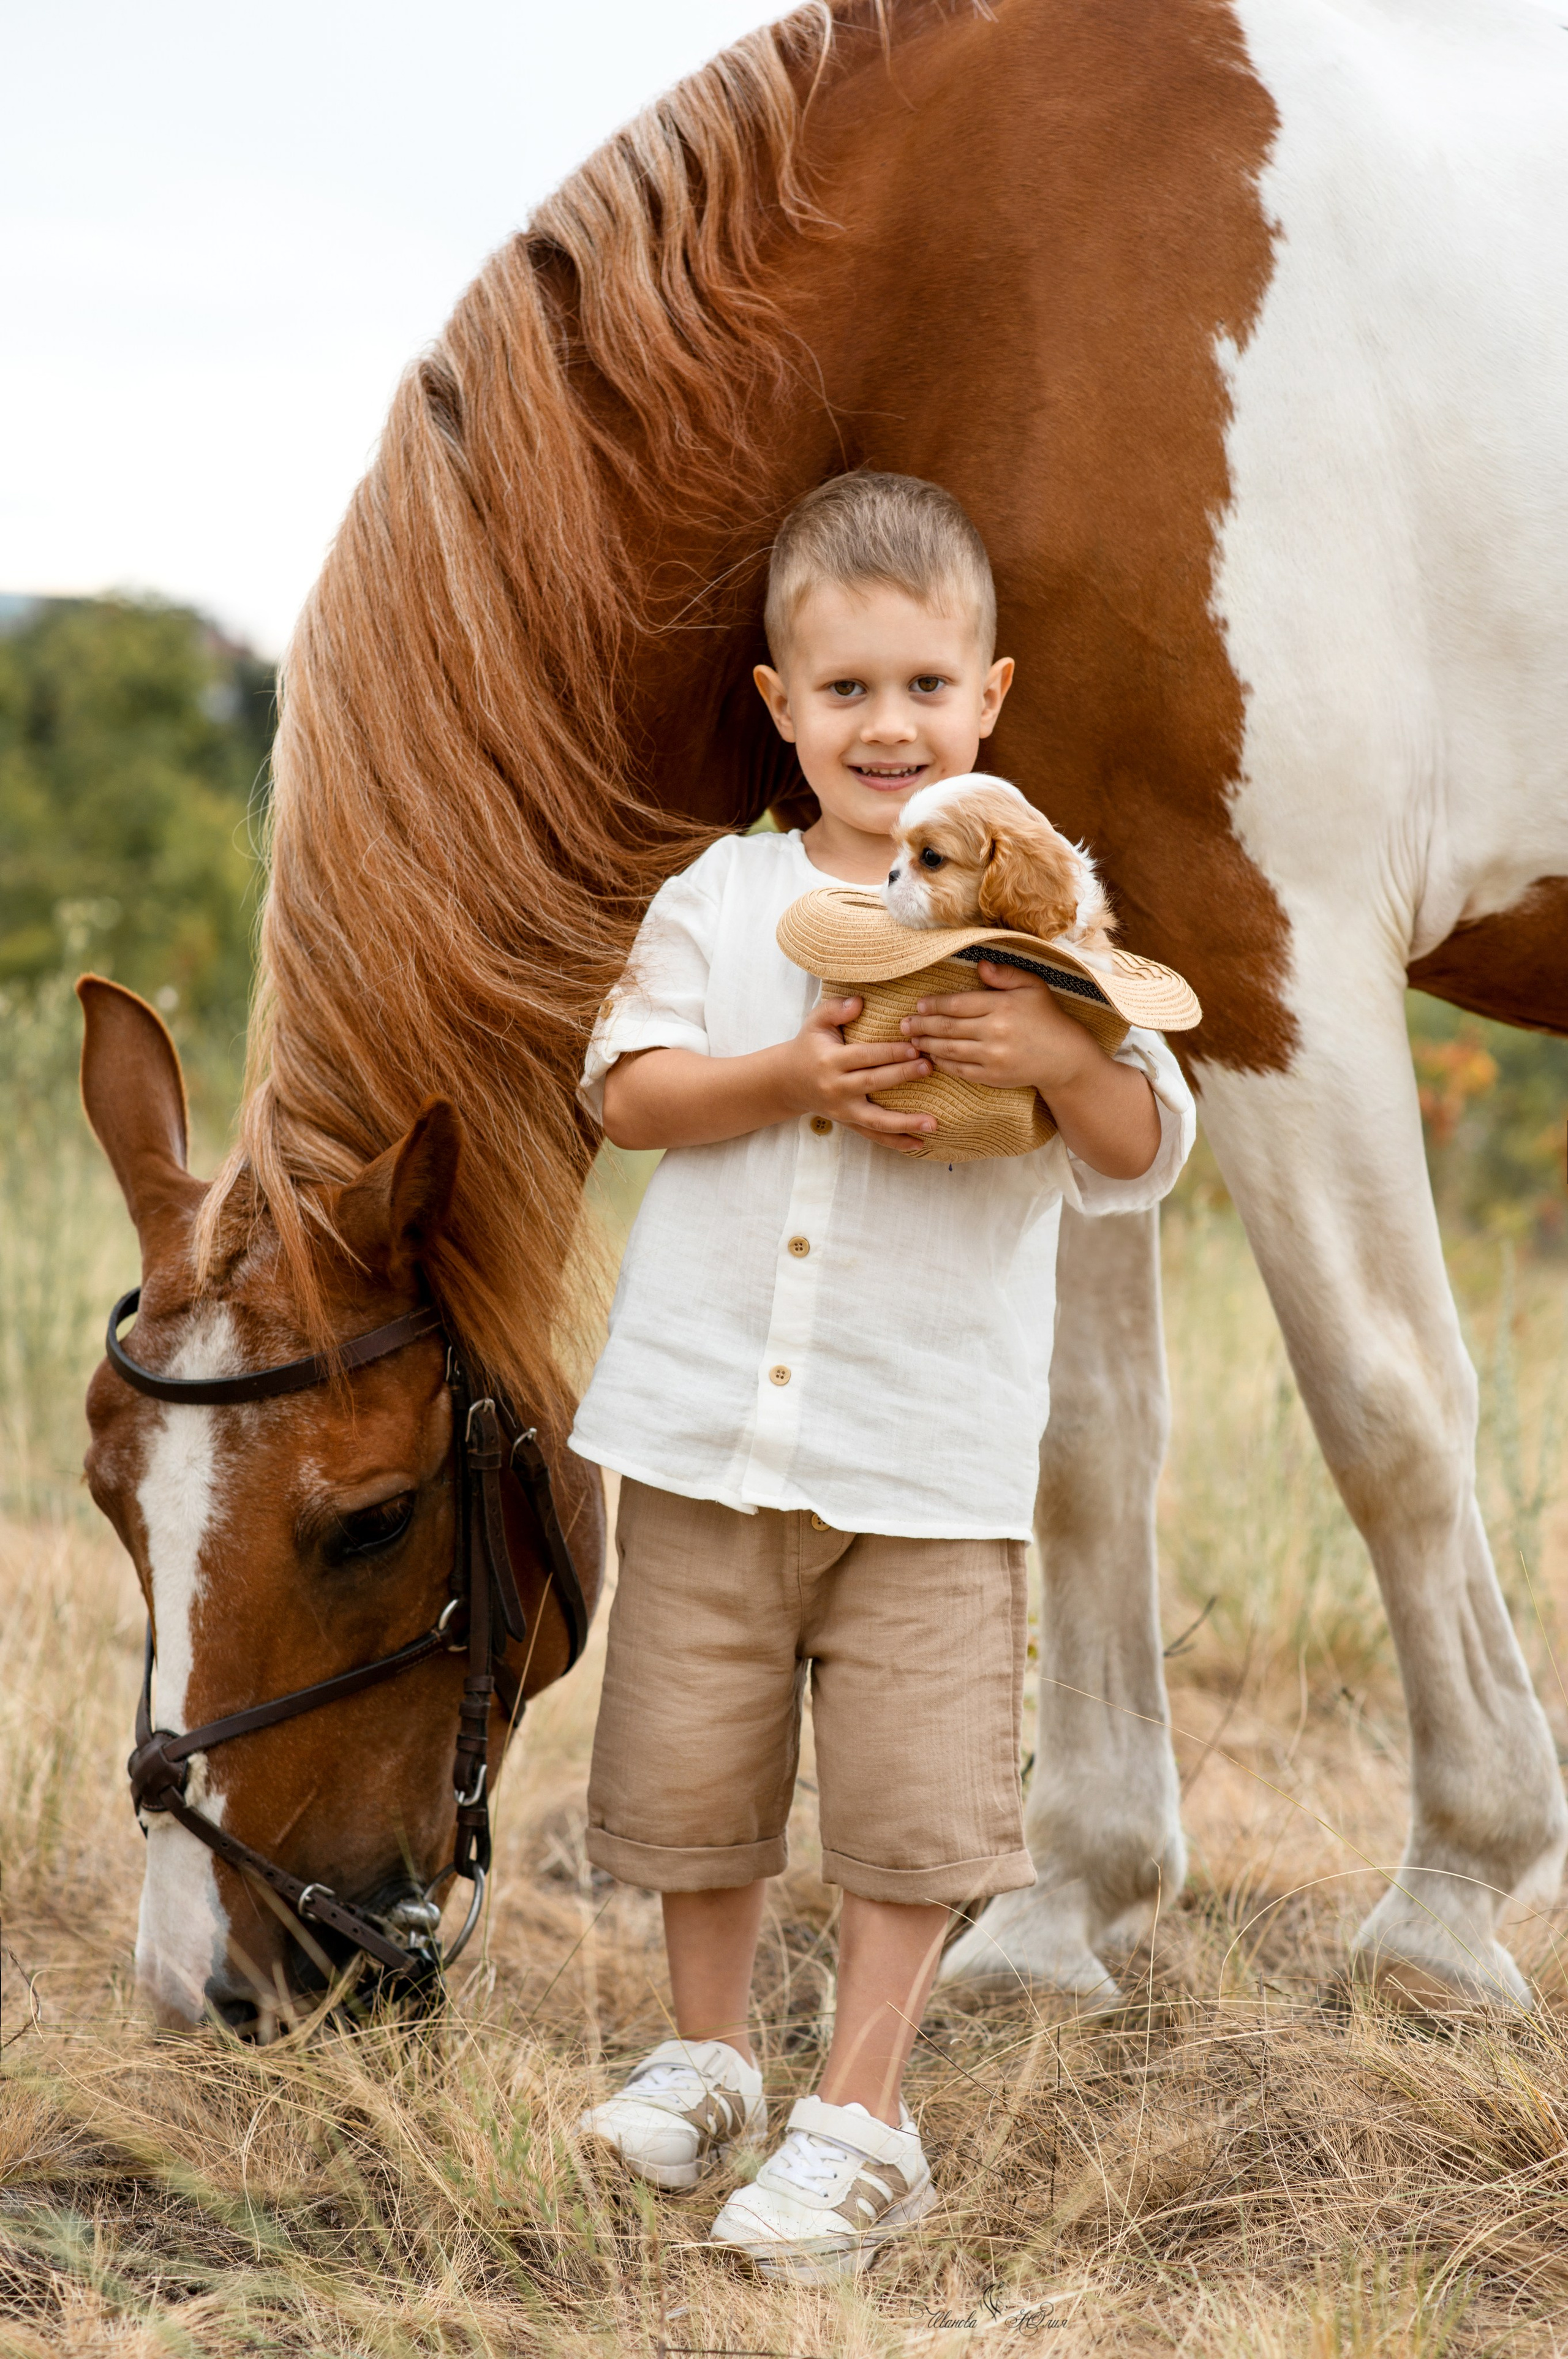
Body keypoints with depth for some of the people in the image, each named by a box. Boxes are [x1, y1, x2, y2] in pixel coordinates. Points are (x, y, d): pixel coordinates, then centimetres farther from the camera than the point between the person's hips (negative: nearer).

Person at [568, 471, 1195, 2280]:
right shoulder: (725, 898, 5)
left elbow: (1145, 1152, -3)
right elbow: (624, 1091, -1)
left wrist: (1061, 1060, -24)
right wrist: (792, 1077, -16)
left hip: (931, 1447, -2)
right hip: (706, 1419, 2)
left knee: (914, 1787, -3)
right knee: (692, 1759, 11)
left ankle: (860, 2116, 10)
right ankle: (706, 2056, 30)